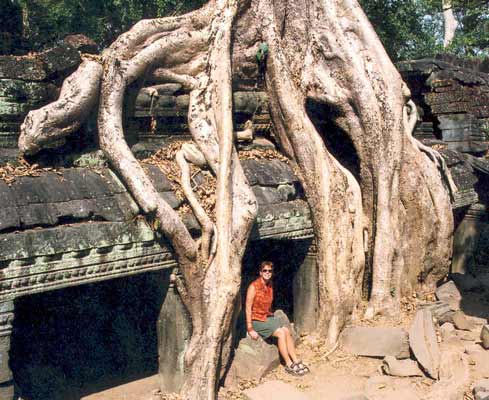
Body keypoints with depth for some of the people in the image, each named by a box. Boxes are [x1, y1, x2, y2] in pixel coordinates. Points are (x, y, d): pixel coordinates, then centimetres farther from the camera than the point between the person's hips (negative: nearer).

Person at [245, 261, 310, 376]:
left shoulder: (269, 285, 6)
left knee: (287, 331, -12)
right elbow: (248, 308, -19)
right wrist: (250, 329, -21)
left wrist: (271, 317, 7)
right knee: (281, 333, -20)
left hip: (268, 317, 7)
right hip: (257, 320, -7)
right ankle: (289, 365, -12)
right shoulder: (254, 286, -18)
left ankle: (296, 361, -8)